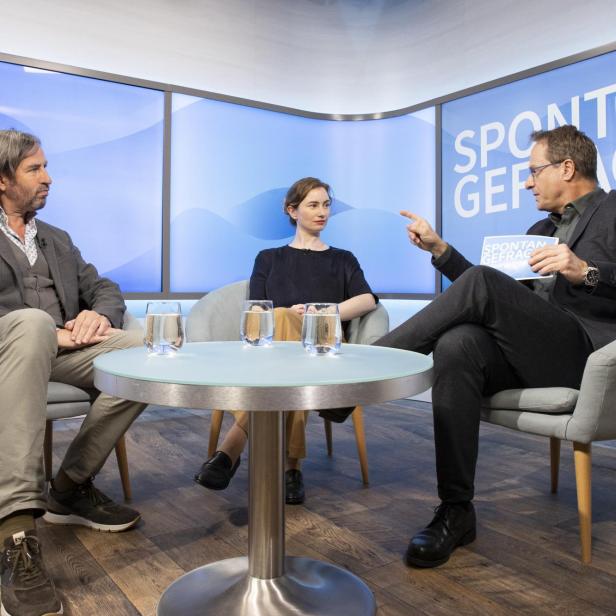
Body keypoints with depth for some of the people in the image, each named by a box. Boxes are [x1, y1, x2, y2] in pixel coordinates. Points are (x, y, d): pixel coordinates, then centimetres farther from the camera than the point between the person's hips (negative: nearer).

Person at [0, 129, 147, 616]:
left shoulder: (58, 240, 26)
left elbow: (104, 290, 17)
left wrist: (100, 314, -8)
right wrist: (49, 331, -20)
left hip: (59, 350, 5)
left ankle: (71, 486, -10)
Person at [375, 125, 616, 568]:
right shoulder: (541, 230, 28)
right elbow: (501, 298, 27)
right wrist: (438, 248, 20)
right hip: (530, 354, 6)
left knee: (480, 283, -27)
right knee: (457, 343, -28)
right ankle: (456, 511, -23)